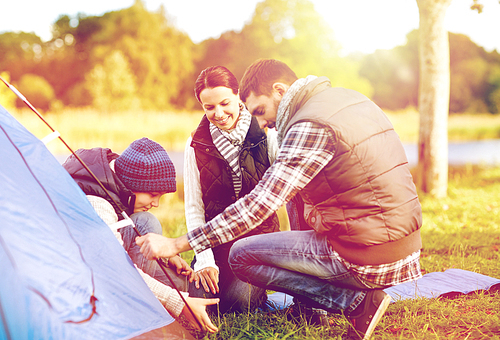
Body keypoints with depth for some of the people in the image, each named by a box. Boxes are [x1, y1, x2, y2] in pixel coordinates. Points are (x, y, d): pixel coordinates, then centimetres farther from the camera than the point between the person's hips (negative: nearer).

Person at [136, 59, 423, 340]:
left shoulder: (311, 126, -17)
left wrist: (175, 245, -17)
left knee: (241, 256, -1)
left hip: (368, 257, -9)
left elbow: (259, 204, -21)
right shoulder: (350, 98, 11)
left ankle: (358, 302, -5)